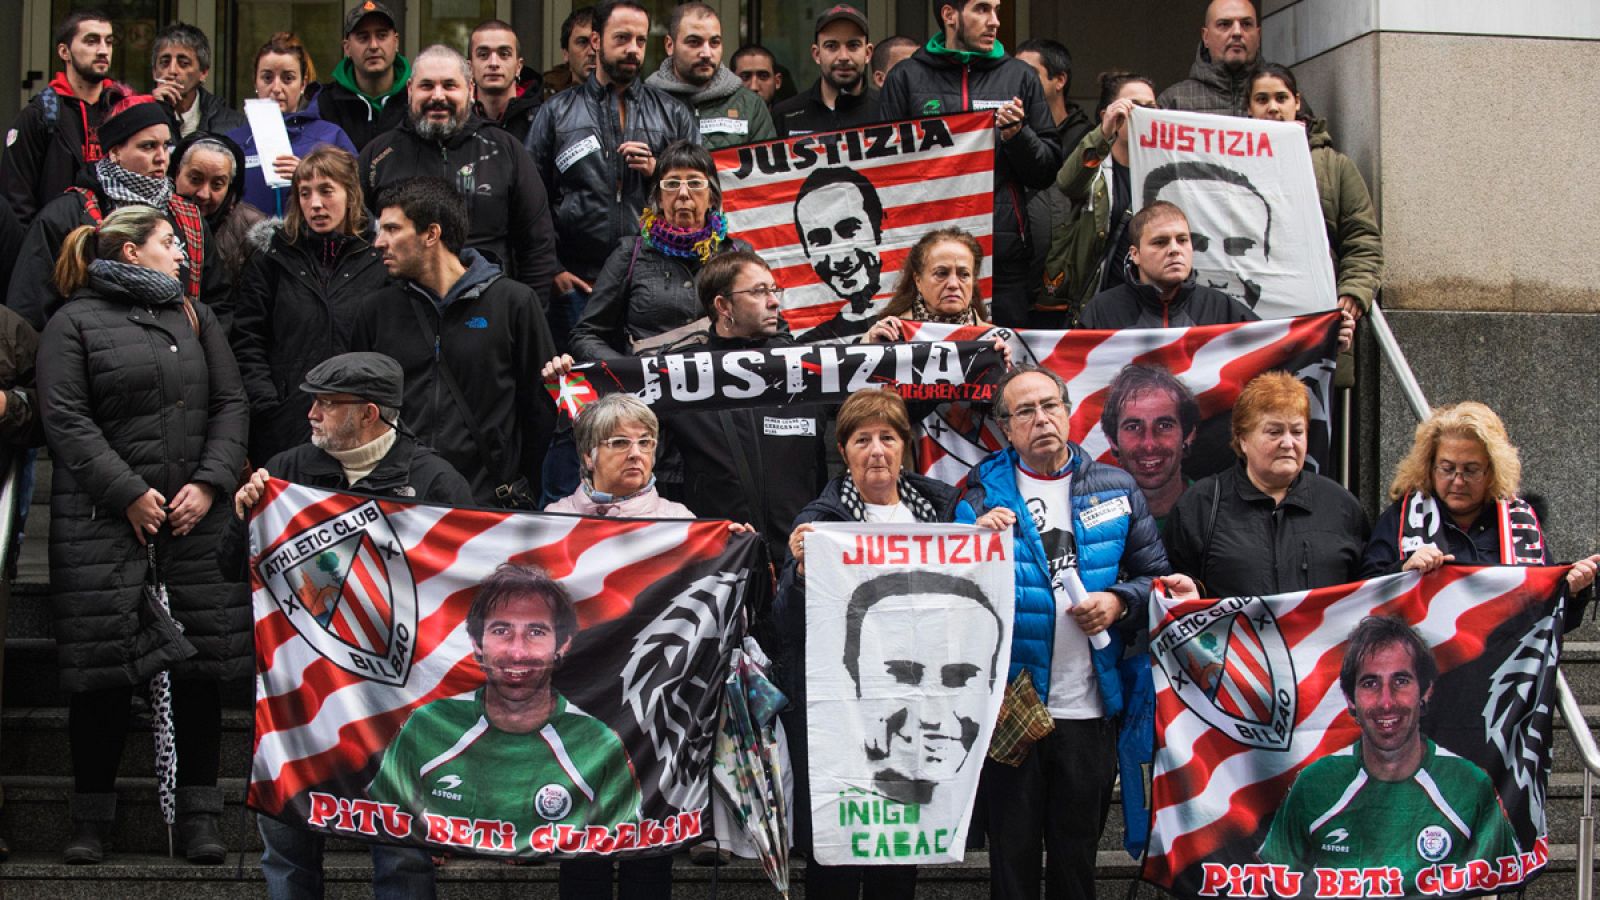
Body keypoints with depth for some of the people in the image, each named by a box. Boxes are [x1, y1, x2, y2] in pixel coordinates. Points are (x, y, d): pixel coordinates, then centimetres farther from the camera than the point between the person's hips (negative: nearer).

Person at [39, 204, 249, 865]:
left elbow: (230, 405, 12)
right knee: (104, 667, -3)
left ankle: (199, 814, 10)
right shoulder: (74, 323, 2)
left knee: (202, 663, 2)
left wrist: (210, 483, -3)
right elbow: (65, 419, -6)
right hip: (104, 518, -4)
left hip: (195, 515, 4)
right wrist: (129, 494, -12)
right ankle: (91, 816, 10)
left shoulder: (194, 317, 17)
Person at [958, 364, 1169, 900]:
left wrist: (1119, 601, -9)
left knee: (1076, 855, 12)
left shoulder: (1116, 490, 7)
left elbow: (1157, 575, 10)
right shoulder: (982, 495, 2)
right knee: (1012, 852, 9)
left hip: (1091, 709, 1)